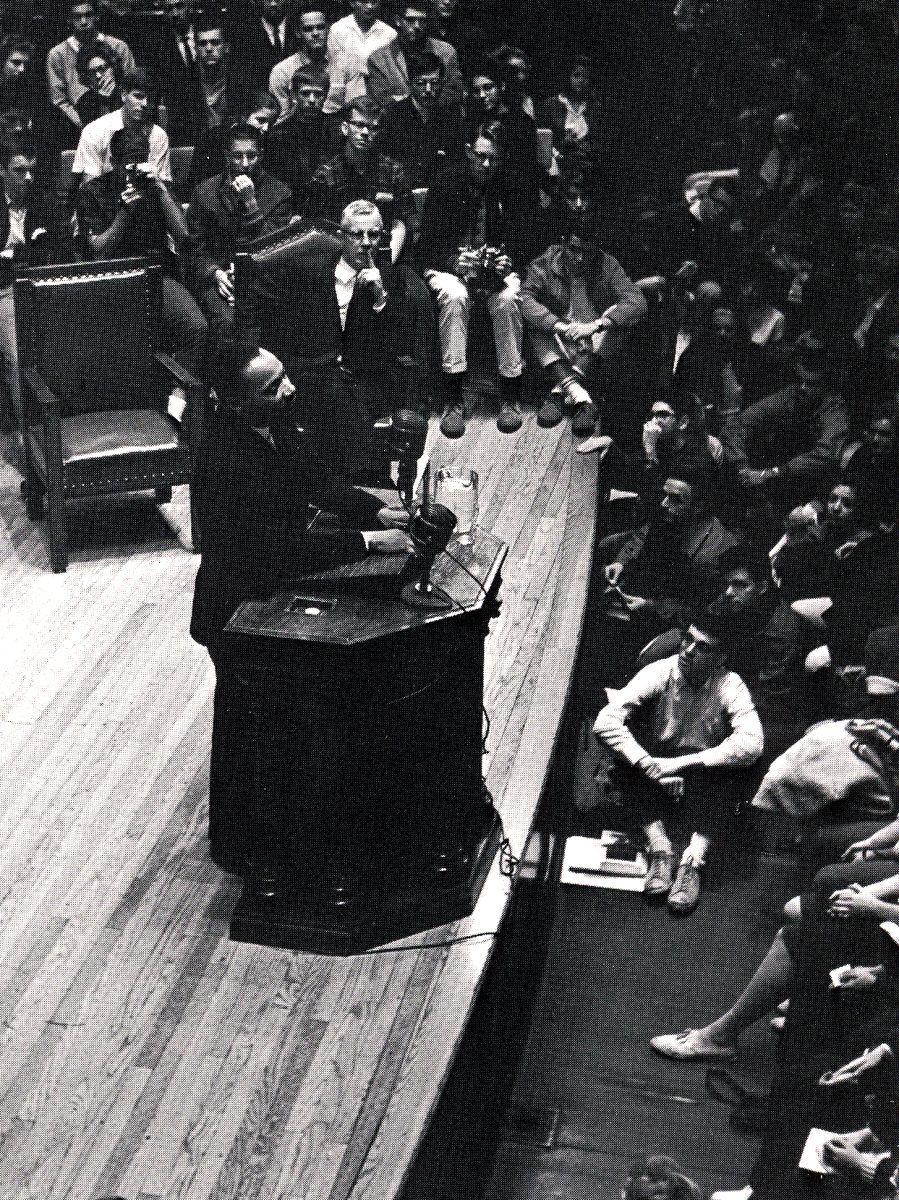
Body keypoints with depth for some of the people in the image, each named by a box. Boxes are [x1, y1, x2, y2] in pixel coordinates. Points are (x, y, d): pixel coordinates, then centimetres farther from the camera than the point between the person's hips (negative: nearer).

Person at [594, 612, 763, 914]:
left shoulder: (730, 685, -15)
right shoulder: (659, 673, -13)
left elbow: (751, 742, -31)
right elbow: (605, 721, -22)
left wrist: (682, 763, -35)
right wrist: (649, 765, -34)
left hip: (704, 777, -1)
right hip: (657, 765, 1)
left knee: (723, 777, -34)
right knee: (629, 764, -30)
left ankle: (692, 862, -39)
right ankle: (660, 849, -34)